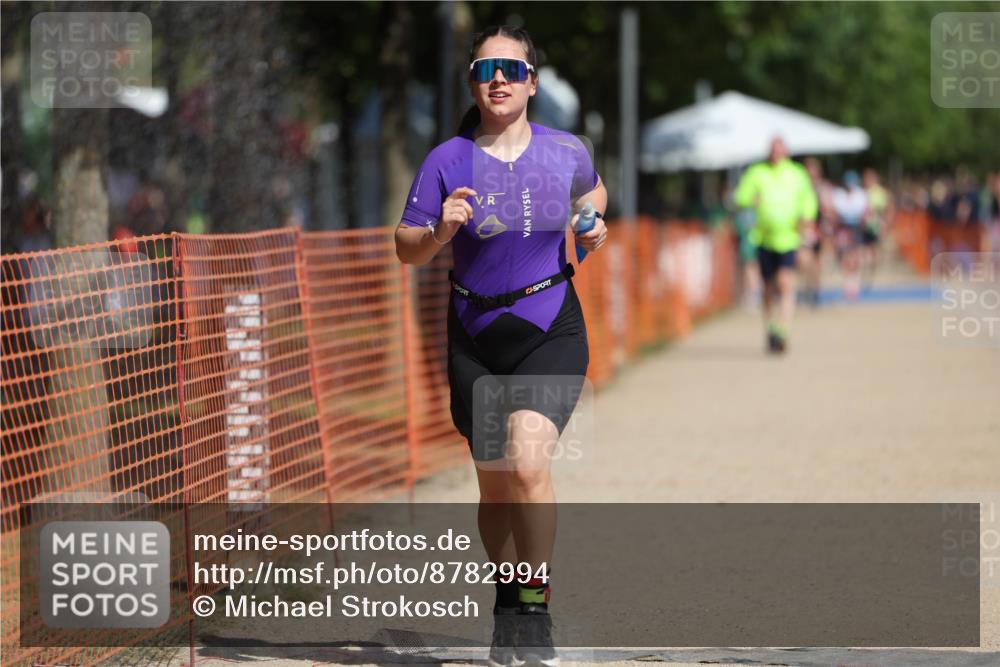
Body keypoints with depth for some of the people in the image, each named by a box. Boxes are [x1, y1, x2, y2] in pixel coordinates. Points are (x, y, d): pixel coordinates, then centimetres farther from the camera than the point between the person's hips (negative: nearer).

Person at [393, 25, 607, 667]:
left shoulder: (568, 151, -1)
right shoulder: (448, 161, -5)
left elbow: (593, 190, 22)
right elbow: (407, 249, -3)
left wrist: (591, 226, 2)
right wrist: (442, 230, -23)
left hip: (551, 330, -1)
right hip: (476, 336, 1)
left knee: (527, 463, -22)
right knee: (495, 484, 8)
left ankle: (535, 610, -11)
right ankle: (509, 610, 28)